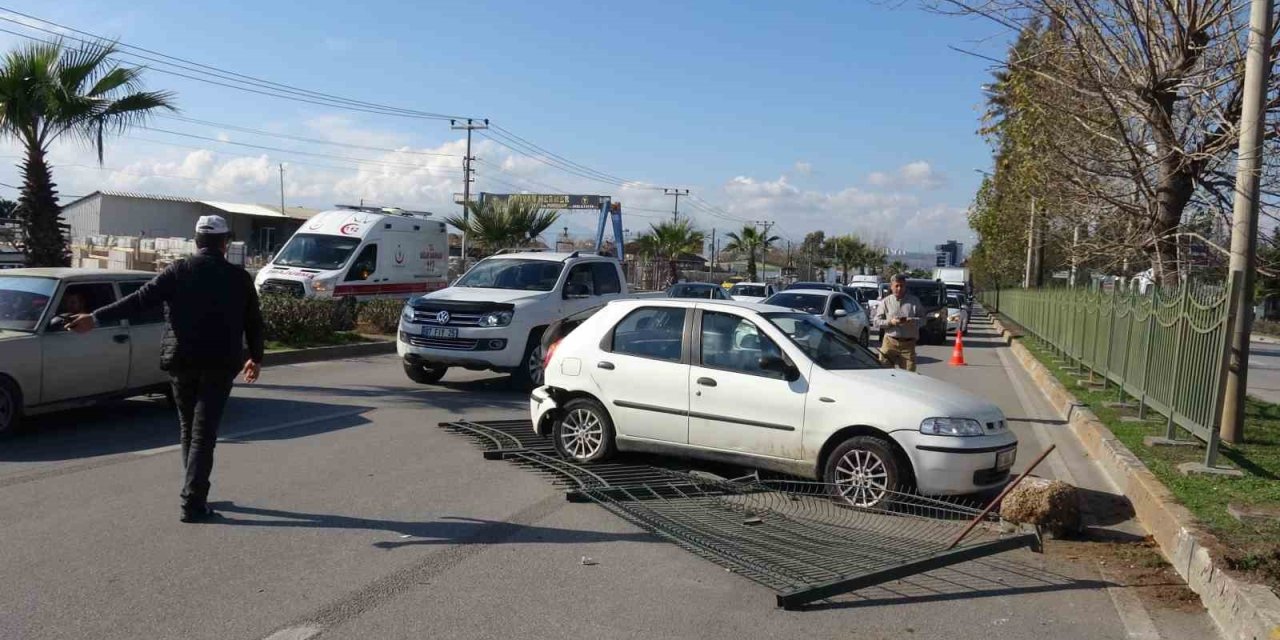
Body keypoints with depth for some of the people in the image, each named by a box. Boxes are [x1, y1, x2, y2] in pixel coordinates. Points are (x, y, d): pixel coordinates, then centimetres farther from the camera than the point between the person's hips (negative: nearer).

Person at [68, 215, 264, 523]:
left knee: (188, 427, 17)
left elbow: (140, 300, -9)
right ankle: (193, 503, -5)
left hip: (182, 360, 1)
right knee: (203, 432, -1)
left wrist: (96, 318, -6)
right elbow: (254, 321, 5)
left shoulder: (179, 272, -2)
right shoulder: (239, 277, 0)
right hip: (220, 362, -1)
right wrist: (256, 357, 18)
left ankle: (195, 494, 27)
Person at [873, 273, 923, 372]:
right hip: (889, 342, 0)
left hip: (908, 344, 0)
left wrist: (912, 321, -15)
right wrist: (890, 322, -13)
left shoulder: (914, 301, 10)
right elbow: (877, 322, 4)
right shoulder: (885, 302, 8)